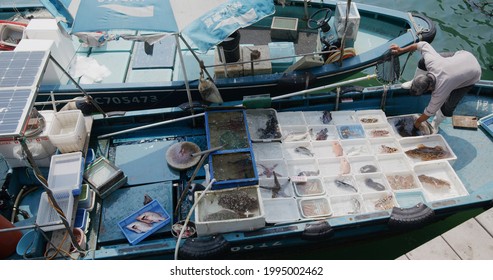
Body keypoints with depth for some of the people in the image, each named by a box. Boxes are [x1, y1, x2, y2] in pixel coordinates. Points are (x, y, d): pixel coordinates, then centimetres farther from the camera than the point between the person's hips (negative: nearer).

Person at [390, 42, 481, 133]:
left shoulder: (440, 91, -37)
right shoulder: (430, 61, -32)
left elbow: (429, 112, -20)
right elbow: (423, 45, -13)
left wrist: (418, 122, -3)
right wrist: (401, 50, -7)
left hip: (473, 72, -5)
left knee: (448, 106, -12)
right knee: (423, 61, -3)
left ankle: (435, 124, 19)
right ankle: (413, 82, 24)